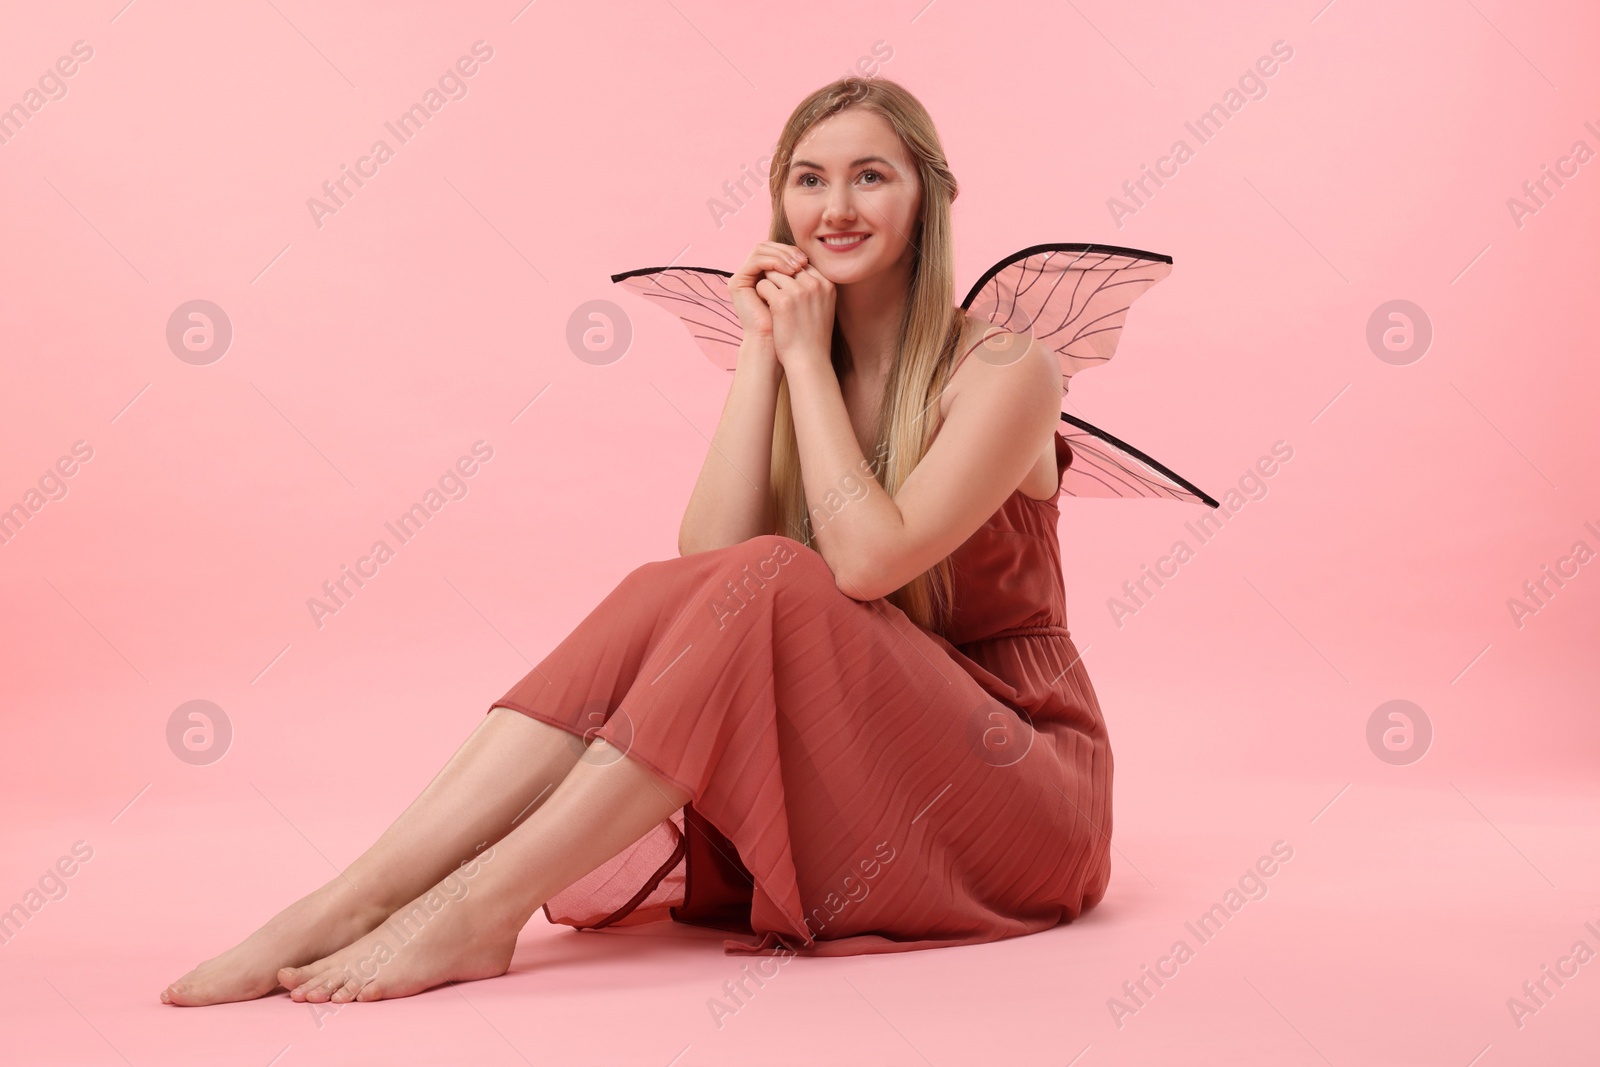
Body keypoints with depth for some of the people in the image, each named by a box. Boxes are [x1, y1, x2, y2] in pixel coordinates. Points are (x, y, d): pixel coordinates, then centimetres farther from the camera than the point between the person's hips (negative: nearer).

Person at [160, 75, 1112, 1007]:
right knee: (668, 595, -21)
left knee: (772, 583, -29)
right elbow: (709, 557, -10)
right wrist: (762, 349, -12)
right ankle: (348, 903, -28)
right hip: (834, 770, 5)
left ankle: (479, 908, -30)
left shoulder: (1005, 368, -9)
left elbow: (869, 559, -24)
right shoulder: (795, 370, 7)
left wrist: (806, 352, -15)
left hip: (1018, 784, -4)